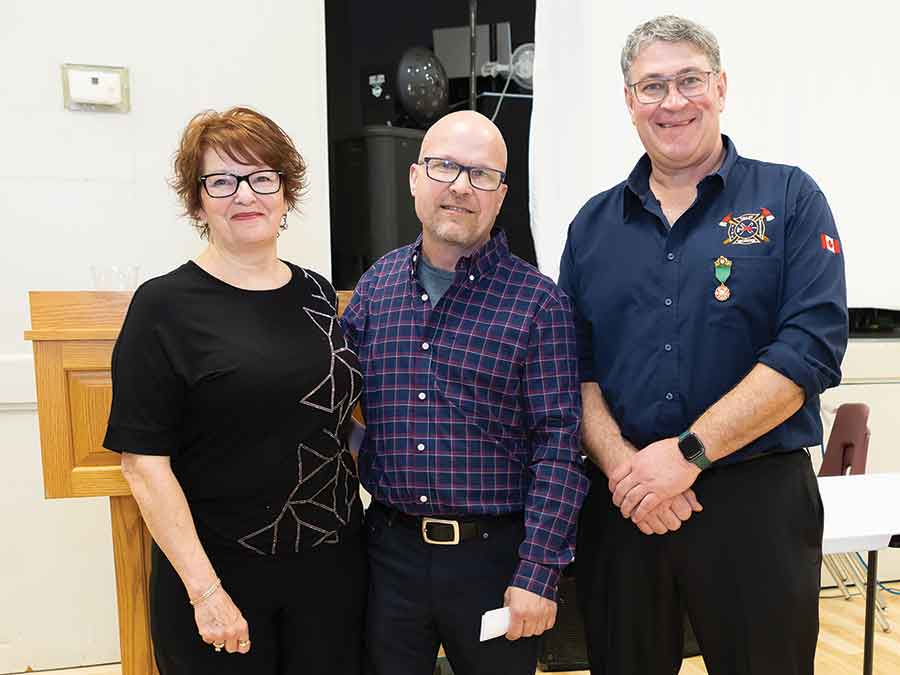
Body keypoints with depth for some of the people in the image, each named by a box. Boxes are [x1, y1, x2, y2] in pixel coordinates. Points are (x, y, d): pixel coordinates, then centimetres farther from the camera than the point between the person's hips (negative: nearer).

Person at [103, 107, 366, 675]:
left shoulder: (316, 295, 5)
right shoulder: (165, 307, -10)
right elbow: (145, 463, -13)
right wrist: (205, 589, -16)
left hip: (333, 564, 5)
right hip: (223, 576, -4)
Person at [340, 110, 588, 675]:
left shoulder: (538, 302, -8)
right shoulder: (375, 288, 3)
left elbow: (558, 448, -11)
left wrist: (538, 576, -14)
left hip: (495, 554, -3)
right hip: (389, 549, 3)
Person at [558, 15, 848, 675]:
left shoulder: (789, 199, -1)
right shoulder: (594, 224, 8)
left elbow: (813, 346, -12)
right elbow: (574, 366, 4)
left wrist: (688, 452, -18)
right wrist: (620, 462, -12)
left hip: (757, 498, -2)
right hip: (621, 501, 3)